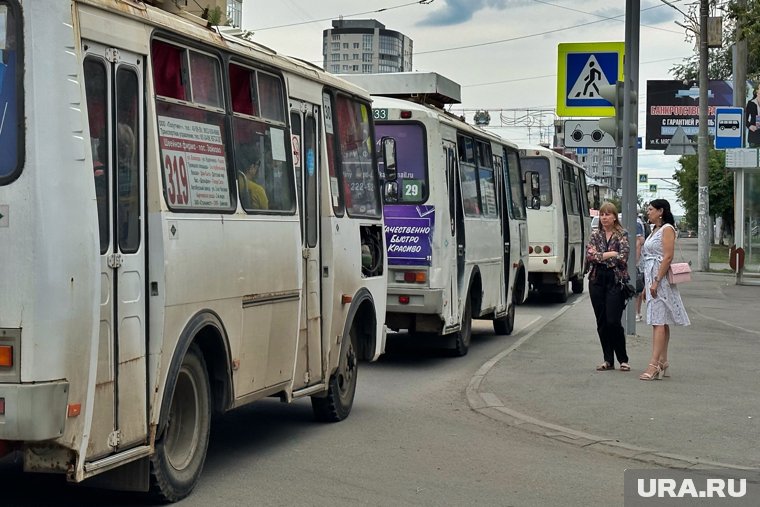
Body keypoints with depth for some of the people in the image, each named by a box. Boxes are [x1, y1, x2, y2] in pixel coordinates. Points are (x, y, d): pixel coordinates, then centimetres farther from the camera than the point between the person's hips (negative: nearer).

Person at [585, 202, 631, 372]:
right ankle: (608, 360, 13)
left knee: (613, 321, -9)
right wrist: (610, 254, -10)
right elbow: (589, 256, -4)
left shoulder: (622, 235, 0)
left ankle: (623, 359, 5)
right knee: (601, 322, 5)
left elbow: (623, 257, -12)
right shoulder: (595, 235, 9)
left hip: (616, 281, -4)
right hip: (597, 281, 4)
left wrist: (599, 256, -7)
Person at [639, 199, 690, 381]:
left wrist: (656, 281, -22)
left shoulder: (667, 229, -8)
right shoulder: (655, 231, 19)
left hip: (661, 279, -10)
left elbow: (668, 257, -17)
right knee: (660, 322, 10)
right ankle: (662, 363, 12)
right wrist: (646, 286, 19)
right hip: (652, 279, 10)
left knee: (659, 321, -13)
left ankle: (654, 364, -19)